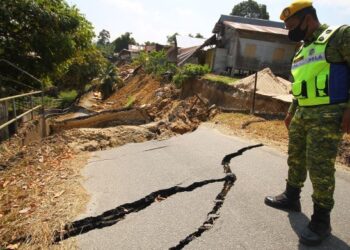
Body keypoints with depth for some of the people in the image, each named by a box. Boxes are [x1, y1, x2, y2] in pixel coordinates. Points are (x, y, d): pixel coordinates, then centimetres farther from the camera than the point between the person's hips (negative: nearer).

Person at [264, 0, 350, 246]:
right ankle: (291, 197, 32)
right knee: (296, 158, 15)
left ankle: (321, 219, 9)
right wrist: (291, 112, 21)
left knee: (320, 166, -5)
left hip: (328, 115, -8)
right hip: (302, 114, 8)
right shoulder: (303, 49, 18)